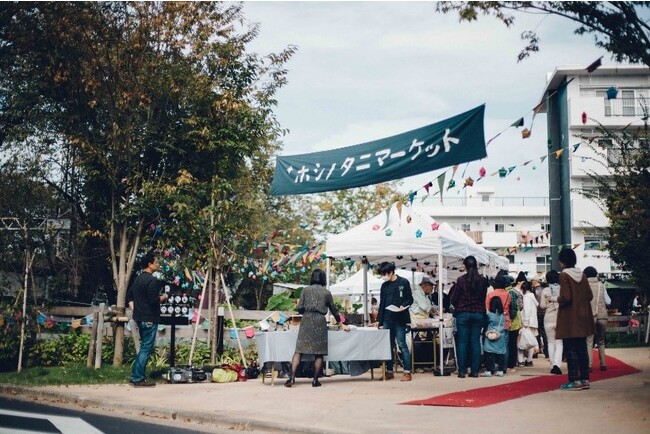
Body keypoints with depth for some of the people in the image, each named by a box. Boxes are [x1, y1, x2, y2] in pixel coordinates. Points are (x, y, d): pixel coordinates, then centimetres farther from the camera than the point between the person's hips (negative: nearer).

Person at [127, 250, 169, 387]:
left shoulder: (138, 278, 13)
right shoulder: (152, 281, -16)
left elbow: (129, 296, 20)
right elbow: (154, 300, -22)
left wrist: (134, 310, 19)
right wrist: (164, 297, -5)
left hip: (139, 318, 9)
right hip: (150, 319, -9)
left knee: (144, 346, 17)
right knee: (147, 348, -4)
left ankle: (136, 376, 19)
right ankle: (138, 379, -3)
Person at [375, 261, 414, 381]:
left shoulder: (403, 282, -1)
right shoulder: (384, 286, 13)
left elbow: (410, 299, 0)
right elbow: (382, 304, 15)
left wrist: (403, 306, -20)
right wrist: (379, 320, 11)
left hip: (399, 319, -5)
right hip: (387, 320, 5)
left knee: (402, 345, -7)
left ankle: (407, 372, -4)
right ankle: (389, 371, 12)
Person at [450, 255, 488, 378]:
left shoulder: (461, 280, -9)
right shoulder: (483, 280, 0)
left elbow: (454, 299, -3)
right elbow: (485, 298, 5)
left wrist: (457, 307, 16)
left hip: (463, 314, -2)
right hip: (478, 314, 2)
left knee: (462, 342, 2)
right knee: (475, 342, 6)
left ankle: (462, 370, 0)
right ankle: (475, 370, 5)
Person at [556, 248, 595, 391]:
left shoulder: (564, 275, -13)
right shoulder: (582, 274, 7)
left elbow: (566, 297, -21)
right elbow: (590, 295, 7)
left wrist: (557, 299, -1)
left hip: (569, 319, -7)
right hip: (583, 318, 7)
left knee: (571, 350, -2)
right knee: (582, 349, 11)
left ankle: (575, 381, -1)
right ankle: (585, 379, 14)